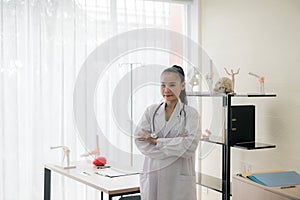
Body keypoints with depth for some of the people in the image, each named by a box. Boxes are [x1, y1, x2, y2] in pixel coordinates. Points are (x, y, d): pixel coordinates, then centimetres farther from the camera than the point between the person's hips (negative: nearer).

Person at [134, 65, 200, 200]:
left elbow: (190, 145, -14)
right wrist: (176, 144, -14)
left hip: (179, 179, -2)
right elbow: (140, 141, -6)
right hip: (152, 176, 2)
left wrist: (155, 140, -11)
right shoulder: (151, 111, 7)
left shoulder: (190, 113, 0)